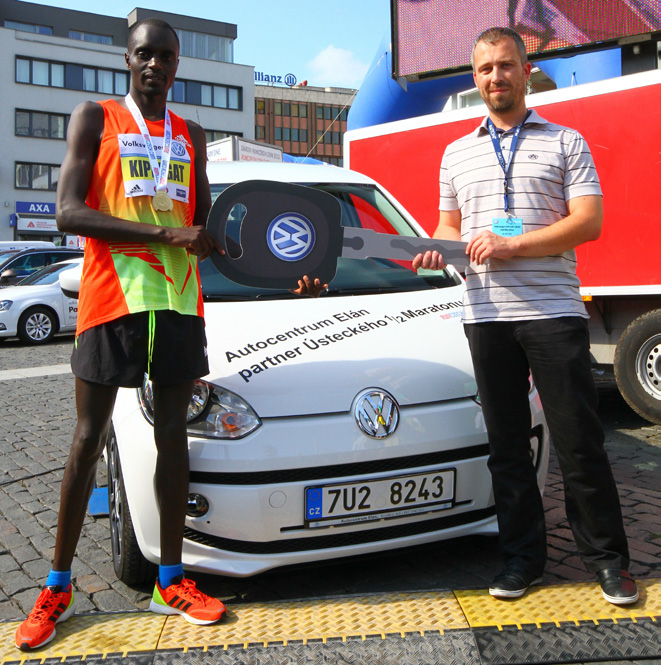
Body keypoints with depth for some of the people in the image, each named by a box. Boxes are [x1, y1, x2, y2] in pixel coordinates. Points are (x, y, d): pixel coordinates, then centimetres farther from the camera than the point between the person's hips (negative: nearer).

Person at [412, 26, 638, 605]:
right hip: (486, 315, 3)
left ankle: (606, 558, 17)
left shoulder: (565, 143, 7)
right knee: (507, 444, 8)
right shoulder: (457, 153, 19)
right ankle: (522, 557, 20)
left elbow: (589, 221, -4)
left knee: (579, 440, 0)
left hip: (554, 310, -3)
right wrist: (440, 250, -1)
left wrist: (510, 246, -13)